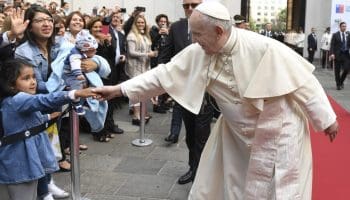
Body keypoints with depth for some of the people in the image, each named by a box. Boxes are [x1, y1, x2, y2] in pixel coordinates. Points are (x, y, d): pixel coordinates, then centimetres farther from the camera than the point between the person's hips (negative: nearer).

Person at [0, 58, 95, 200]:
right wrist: (74, 94, -47)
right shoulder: (17, 100, -20)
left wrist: (47, 117, 35)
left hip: (28, 162, 10)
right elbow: (44, 100, -39)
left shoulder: (20, 102, 13)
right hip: (19, 166, -10)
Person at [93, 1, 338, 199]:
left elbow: (303, 81, -18)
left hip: (277, 130, -4)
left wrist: (326, 118, -9)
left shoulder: (263, 49, -29)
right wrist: (119, 89, -8)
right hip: (236, 131, 5)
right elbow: (164, 74, -7)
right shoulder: (198, 53, -14)